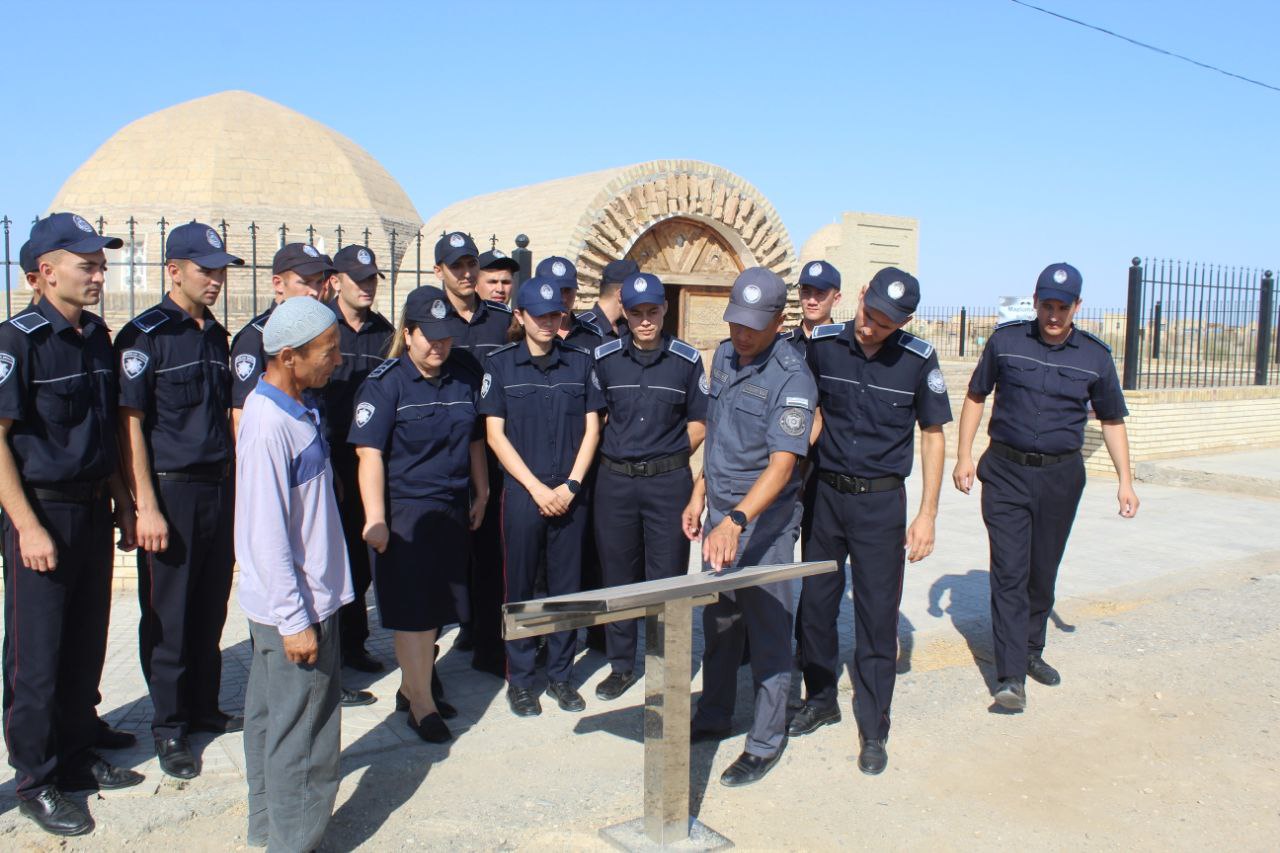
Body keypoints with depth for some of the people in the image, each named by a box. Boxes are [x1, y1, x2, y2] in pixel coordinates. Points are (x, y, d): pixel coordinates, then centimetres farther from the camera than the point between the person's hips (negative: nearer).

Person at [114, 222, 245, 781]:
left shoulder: (216, 335, 12)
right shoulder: (145, 335, -9)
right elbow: (130, 424, -12)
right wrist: (146, 507, -17)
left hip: (219, 487, 6)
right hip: (170, 489, -6)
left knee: (211, 607, 13)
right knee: (167, 614, 4)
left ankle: (203, 707, 28)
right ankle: (169, 727, 17)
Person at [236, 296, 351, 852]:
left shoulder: (300, 406, 5)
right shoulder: (269, 424, -23)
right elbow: (266, 535, -23)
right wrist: (295, 620, -19)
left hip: (308, 594, 10)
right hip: (294, 607, -10)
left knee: (271, 714, 21)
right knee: (302, 731, 3)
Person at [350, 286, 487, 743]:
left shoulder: (460, 380, 10)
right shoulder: (385, 383, -8)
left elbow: (475, 442, 20)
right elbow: (369, 454, -14)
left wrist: (481, 493, 19)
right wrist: (375, 518, -19)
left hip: (452, 510, 6)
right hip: (405, 511, -6)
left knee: (437, 607, 13)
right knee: (413, 609, -3)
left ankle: (412, 683, 32)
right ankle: (422, 704, 8)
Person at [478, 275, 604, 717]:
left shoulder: (581, 362, 5)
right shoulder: (500, 364, 1)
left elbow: (591, 428, 5)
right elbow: (495, 435, -2)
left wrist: (570, 485, -6)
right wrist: (537, 488, -9)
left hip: (570, 493, 1)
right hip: (522, 492, -1)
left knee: (567, 585, 8)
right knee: (521, 586, 6)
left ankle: (561, 673, 23)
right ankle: (520, 678, 19)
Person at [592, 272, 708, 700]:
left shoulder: (687, 360, 0)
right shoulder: (604, 357, 2)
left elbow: (698, 423, 6)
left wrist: (668, 461, 0)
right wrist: (610, 456, 3)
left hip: (669, 481, -1)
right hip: (615, 479, 2)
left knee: (667, 578, 4)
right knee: (618, 575, 10)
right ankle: (621, 666, 26)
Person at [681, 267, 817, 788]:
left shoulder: (791, 378, -20)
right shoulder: (724, 355, 4)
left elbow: (781, 465, -29)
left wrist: (736, 522, -40)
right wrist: (699, 495, 14)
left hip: (764, 521, -7)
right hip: (720, 512, 7)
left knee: (767, 630, 4)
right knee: (718, 623, 18)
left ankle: (766, 743, 19)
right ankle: (713, 717, 36)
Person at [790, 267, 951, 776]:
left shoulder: (918, 360, -9)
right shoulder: (822, 344, -6)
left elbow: (933, 436, 0)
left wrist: (927, 515, -4)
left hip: (881, 501, -2)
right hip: (825, 492, 2)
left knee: (877, 615, 2)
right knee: (815, 604, 12)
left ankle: (873, 728, 18)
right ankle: (821, 700, 33)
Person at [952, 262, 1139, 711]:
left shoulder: (1095, 355, 2)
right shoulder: (1005, 340, -2)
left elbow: (1112, 421, 10)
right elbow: (975, 397, 8)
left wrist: (1125, 480, 4)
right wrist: (964, 455, 1)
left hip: (1061, 476, 2)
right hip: (1006, 472, -2)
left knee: (1043, 572, 13)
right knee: (1009, 572, -7)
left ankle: (1031, 652, 32)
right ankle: (1011, 676, -7)